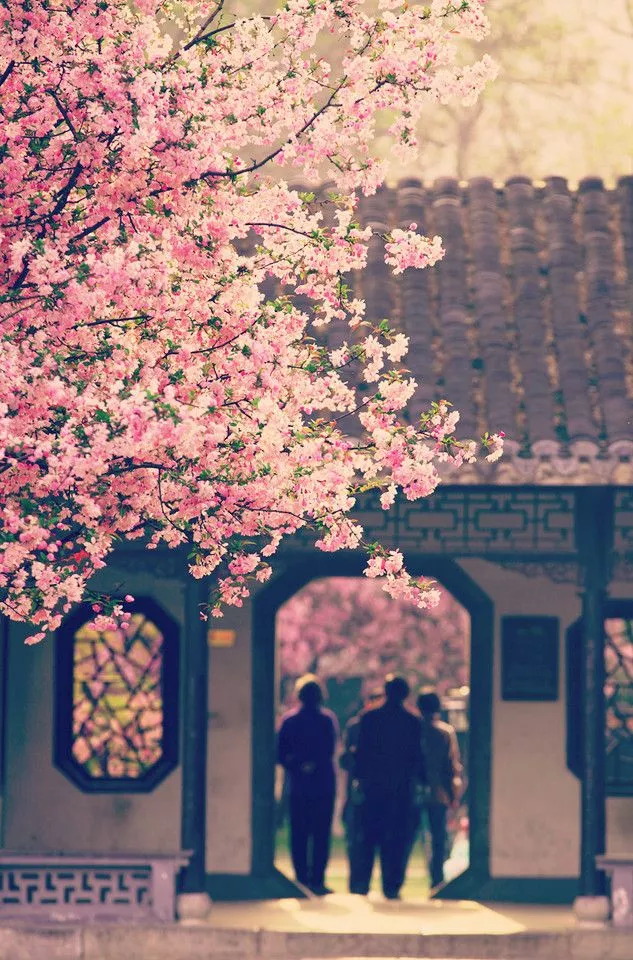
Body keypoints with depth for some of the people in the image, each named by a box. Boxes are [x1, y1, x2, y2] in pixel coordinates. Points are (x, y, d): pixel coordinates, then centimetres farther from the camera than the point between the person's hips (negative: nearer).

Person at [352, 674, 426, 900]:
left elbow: (361, 751, -1)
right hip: (402, 786, 0)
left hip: (373, 786, 0)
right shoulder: (413, 722, -1)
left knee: (367, 837, 8)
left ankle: (360, 883, 5)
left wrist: (359, 777, 4)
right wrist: (421, 780, 9)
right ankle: (391, 886, -1)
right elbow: (417, 755, 1)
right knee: (397, 837, 3)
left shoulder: (369, 717, -1)